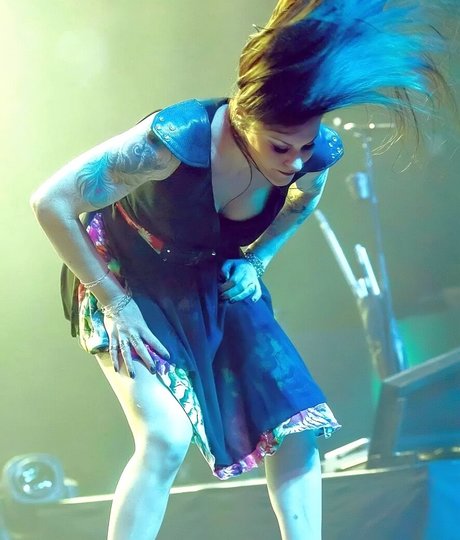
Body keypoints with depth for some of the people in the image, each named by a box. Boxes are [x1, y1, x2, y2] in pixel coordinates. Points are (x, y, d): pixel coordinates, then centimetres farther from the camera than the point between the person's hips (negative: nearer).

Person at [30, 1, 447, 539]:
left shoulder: (316, 155, -21)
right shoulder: (175, 140, -37)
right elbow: (51, 202, -28)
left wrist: (256, 260, -4)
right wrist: (114, 302, -22)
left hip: (214, 282, 5)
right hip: (126, 279, -5)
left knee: (293, 426, -4)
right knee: (167, 437, -20)